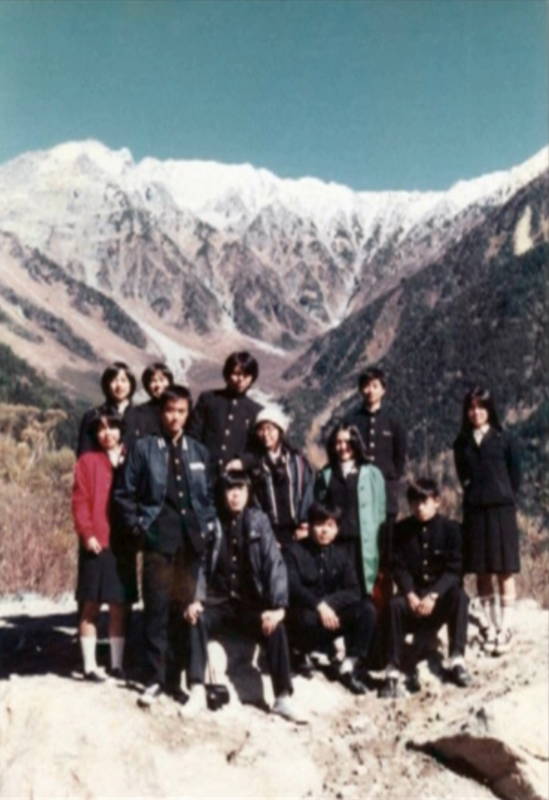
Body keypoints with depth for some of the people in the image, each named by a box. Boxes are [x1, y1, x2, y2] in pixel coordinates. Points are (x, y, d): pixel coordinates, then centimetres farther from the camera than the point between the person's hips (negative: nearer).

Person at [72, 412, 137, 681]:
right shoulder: (88, 461, 3)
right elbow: (80, 501, -4)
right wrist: (87, 534, -14)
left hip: (123, 543, 3)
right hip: (96, 543, -3)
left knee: (120, 606, 7)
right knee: (91, 606, 1)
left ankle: (117, 664, 15)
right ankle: (90, 665, 7)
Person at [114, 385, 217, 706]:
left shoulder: (200, 452, 14)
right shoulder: (144, 448, 2)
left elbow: (211, 495, 19)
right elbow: (125, 493, 1)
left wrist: (208, 527, 7)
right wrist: (138, 527, -4)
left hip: (192, 542, 3)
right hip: (158, 541, -3)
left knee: (185, 611, 6)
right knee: (158, 611, -4)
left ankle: (175, 677, 16)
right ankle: (155, 679, 4)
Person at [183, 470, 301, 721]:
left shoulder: (259, 521, 1)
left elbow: (275, 564, -6)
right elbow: (201, 565, -2)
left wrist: (278, 607, -17)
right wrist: (196, 600, -17)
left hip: (252, 605, 0)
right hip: (219, 603, 1)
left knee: (275, 627, -28)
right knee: (197, 619, -29)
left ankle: (282, 698, -20)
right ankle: (197, 693, -25)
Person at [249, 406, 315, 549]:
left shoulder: (298, 461, 12)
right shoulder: (253, 464, 8)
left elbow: (308, 493, 6)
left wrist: (305, 524, -6)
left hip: (297, 533, 1)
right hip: (267, 534, -1)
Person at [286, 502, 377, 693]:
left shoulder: (340, 554, 7)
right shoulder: (295, 551, -5)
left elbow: (353, 592, -3)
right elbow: (293, 588, -17)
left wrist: (328, 602, -20)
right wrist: (318, 605, -31)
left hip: (332, 616, 4)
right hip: (304, 615, -4)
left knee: (367, 608, -21)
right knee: (309, 618, -39)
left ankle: (350, 666, -15)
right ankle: (306, 654, -7)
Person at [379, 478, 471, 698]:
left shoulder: (450, 528, -5)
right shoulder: (401, 529, 0)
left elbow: (454, 569, -12)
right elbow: (399, 567, -4)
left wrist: (432, 596, -26)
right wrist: (411, 595, -21)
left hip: (441, 589, 0)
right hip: (413, 590, 1)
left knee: (459, 597, -33)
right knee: (395, 604, -31)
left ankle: (457, 660, -25)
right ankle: (393, 671, -28)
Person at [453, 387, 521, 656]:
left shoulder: (503, 440, 0)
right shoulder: (462, 443, 7)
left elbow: (515, 475, 4)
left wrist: (502, 500, 5)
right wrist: (474, 494, 5)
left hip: (501, 510, -2)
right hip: (474, 511, 3)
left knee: (504, 571, -1)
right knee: (482, 573, 7)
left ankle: (504, 629, 3)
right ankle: (488, 627, 16)